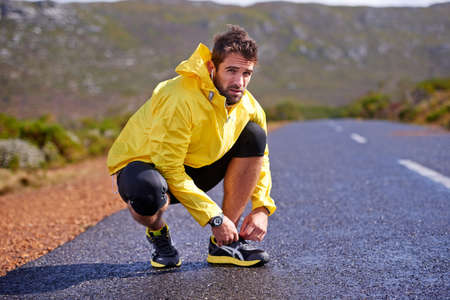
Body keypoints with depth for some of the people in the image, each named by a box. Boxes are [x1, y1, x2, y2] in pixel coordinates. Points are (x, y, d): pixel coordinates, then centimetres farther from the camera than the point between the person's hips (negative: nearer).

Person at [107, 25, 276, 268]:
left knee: (254, 134, -11)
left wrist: (261, 208, -9)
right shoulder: (179, 99, -31)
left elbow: (260, 156, 6)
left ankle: (224, 244, -6)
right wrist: (215, 217, -27)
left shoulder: (247, 106, -10)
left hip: (196, 169, 7)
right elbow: (169, 170, -29)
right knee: (147, 197, -43)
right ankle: (158, 234, 0)